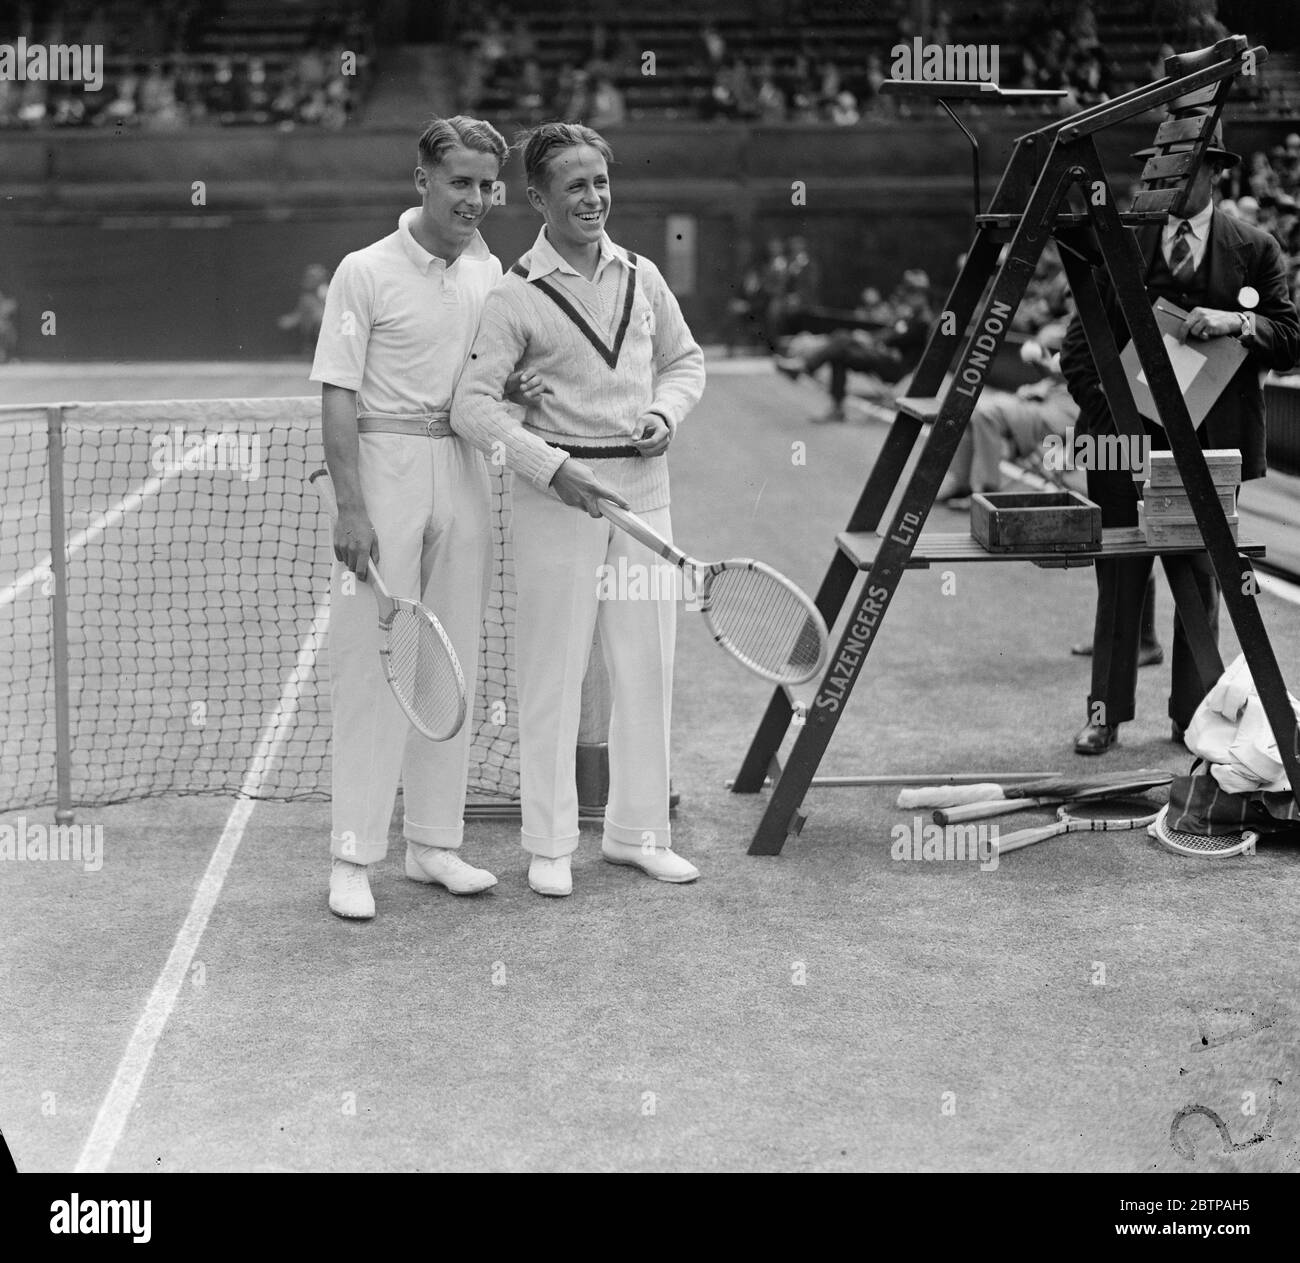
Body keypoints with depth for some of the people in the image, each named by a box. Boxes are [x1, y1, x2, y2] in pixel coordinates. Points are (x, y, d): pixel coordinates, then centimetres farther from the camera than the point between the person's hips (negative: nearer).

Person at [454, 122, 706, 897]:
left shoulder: (642, 277, 8)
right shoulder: (518, 296, -8)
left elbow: (686, 360, 20)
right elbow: (473, 403, -12)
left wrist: (666, 412, 0)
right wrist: (551, 466, -18)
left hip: (643, 484, 5)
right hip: (558, 491, -5)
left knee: (648, 666, 9)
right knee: (553, 673, 0)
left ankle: (638, 832, 22)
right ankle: (550, 845, 12)